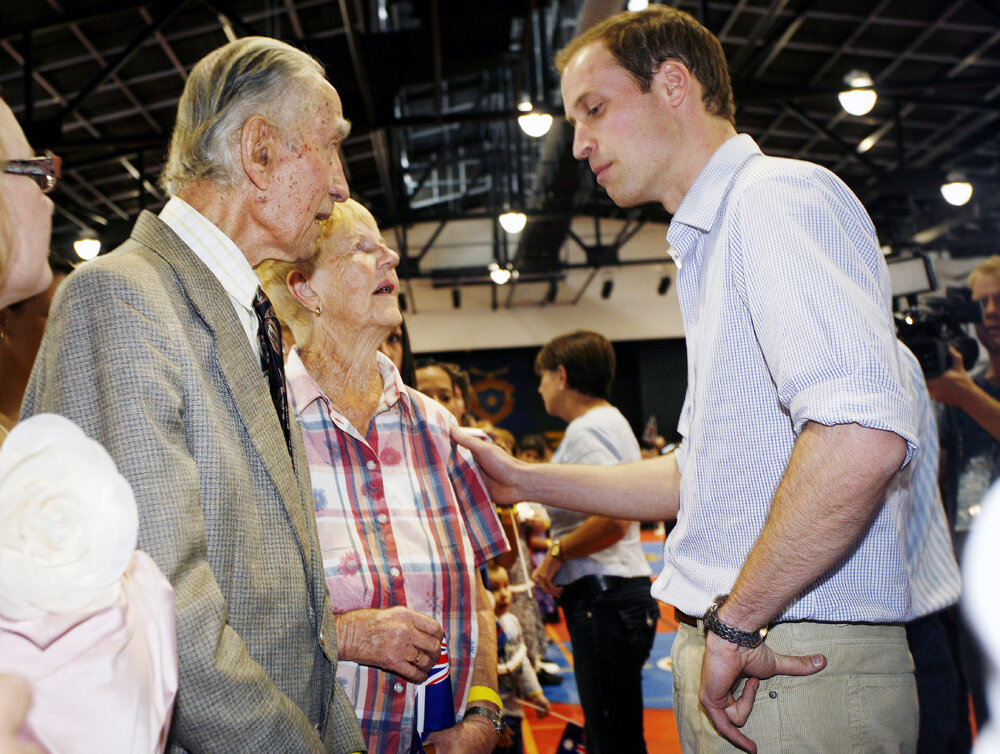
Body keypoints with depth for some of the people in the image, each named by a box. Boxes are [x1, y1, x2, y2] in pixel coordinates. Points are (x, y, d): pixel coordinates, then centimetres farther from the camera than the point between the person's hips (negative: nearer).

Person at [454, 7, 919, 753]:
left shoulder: (778, 197, -12)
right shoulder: (712, 244, 19)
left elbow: (862, 436, -29)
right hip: (731, 659, 9)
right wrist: (525, 480, 19)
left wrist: (736, 623, -20)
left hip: (798, 665, -9)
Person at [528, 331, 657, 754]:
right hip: (624, 592, 11)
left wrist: (557, 553, -13)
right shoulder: (611, 421, 19)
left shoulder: (586, 430, -13)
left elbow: (613, 518, -26)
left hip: (602, 598, -11)